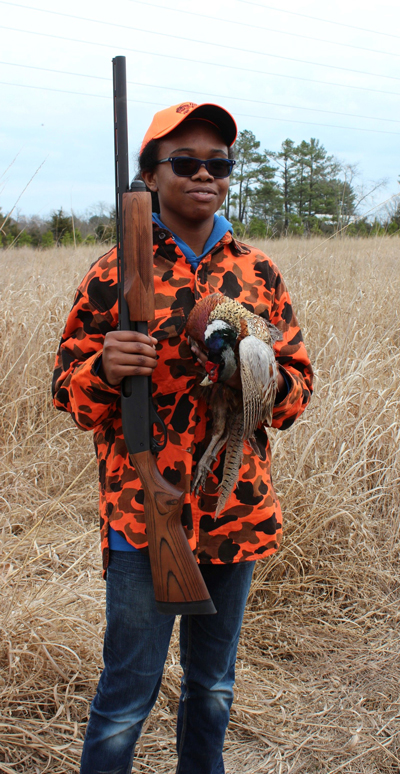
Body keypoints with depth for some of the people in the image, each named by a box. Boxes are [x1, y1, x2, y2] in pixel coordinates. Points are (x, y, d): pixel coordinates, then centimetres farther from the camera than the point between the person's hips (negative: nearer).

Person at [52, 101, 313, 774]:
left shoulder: (258, 273, 5)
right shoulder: (116, 273, -4)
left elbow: (299, 383, 9)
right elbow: (68, 394, -1)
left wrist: (265, 376, -14)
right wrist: (105, 369, -24)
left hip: (237, 512, 4)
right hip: (143, 514, -3)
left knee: (213, 684, 20)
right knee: (128, 693, 5)